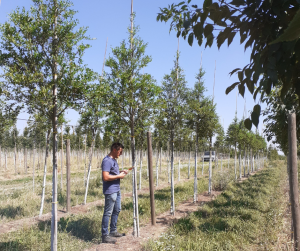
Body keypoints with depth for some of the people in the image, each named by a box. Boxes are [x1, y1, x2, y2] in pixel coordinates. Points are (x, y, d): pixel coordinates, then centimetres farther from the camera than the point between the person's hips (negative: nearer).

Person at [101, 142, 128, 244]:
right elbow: (105, 177, -25)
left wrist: (121, 172, 9)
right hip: (110, 191, -10)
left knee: (116, 210, 19)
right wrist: (119, 176, -17)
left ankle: (113, 231, 32)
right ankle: (105, 236, 4)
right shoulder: (107, 161, -18)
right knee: (108, 213, -3)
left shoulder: (114, 160, 14)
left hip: (116, 190, 10)